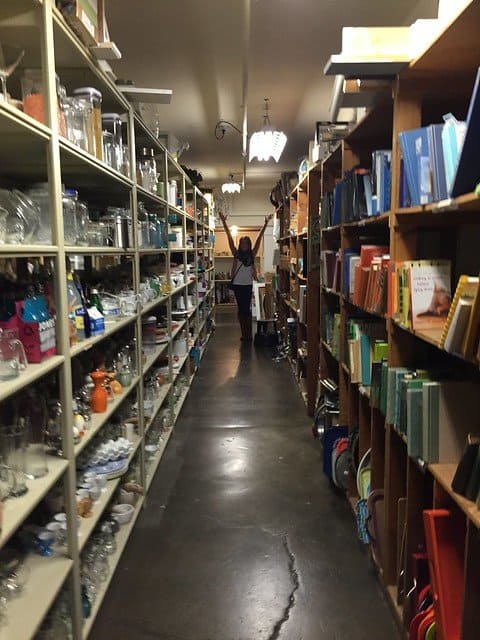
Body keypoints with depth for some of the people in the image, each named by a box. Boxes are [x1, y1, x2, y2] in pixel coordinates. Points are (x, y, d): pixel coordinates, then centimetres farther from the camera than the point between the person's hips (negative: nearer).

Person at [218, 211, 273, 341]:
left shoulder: (252, 254, 4)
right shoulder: (236, 253, 4)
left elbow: (259, 238, 0)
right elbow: (229, 237, -1)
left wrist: (266, 224, -2)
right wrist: (224, 222, -4)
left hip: (248, 284, -1)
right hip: (237, 284, 1)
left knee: (246, 308, 0)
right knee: (241, 308, 5)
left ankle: (248, 334, 4)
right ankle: (244, 334, 11)